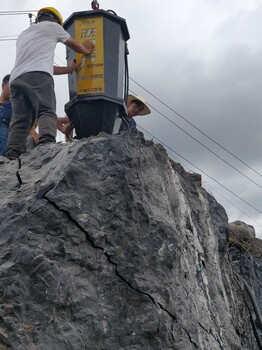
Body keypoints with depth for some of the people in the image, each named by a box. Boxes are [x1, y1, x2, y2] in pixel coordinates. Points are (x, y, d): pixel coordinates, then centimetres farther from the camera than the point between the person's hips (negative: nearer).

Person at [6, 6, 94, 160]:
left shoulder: (23, 35, 41)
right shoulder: (52, 26, 23)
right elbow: (75, 45, 35)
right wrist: (87, 50, 57)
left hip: (16, 79, 6)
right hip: (38, 76, -5)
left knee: (20, 122, -2)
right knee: (47, 112, -18)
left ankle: (13, 157, -18)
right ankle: (47, 145, -42)